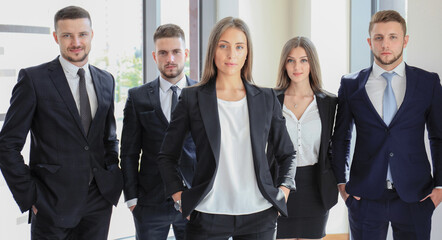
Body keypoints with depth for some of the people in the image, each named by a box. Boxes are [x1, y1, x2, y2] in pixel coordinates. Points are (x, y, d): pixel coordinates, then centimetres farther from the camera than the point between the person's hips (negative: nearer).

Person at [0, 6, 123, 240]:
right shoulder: (33, 79, -6)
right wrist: (30, 197, -10)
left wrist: (113, 180, 6)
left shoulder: (106, 81, 10)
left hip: (99, 202, 4)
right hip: (53, 203, -4)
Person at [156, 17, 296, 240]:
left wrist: (283, 191, 4)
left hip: (259, 215, 2)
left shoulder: (267, 99, 7)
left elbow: (287, 154, 17)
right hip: (207, 216, -1)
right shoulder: (192, 98, 2)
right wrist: (180, 198, -1)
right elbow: (166, 156, 9)